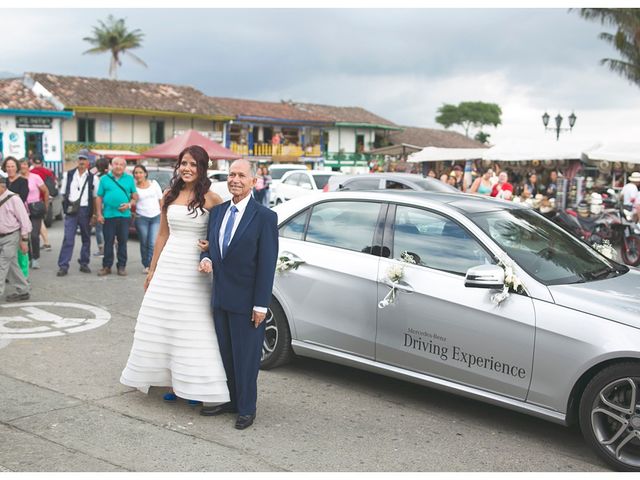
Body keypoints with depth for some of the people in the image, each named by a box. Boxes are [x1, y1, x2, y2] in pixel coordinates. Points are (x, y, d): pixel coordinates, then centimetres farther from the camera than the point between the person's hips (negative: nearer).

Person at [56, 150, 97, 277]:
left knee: (86, 239, 10)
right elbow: (63, 193, 13)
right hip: (71, 210, 0)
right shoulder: (68, 175, 7)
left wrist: (94, 214, -1)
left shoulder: (92, 177, 3)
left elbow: (95, 197, 3)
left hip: (86, 210, 1)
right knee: (68, 239, -7)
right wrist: (67, 203, 0)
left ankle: (84, 263, 21)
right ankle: (63, 266, -6)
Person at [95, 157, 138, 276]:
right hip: (108, 215, -1)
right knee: (108, 242, 2)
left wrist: (129, 205, -8)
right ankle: (107, 266, 10)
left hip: (124, 215, 1)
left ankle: (122, 266, 13)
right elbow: (99, 198, 6)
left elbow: (135, 196, 11)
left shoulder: (129, 179, 10)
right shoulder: (104, 179, 7)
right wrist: (99, 214, -1)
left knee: (123, 242, 5)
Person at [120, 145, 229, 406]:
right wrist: (152, 270, 14)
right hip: (168, 265, 5)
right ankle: (173, 381, 20)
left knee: (194, 325, 0)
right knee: (163, 323, 7)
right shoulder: (169, 195, 7)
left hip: (196, 269, -4)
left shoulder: (211, 199, -6)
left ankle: (193, 384, 12)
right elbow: (163, 235, 13)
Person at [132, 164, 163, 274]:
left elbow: (161, 200, 13)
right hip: (141, 218, -1)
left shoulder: (154, 184, 8)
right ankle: (146, 265, 17)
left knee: (153, 243, -10)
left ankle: (150, 265, -7)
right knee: (144, 244, 4)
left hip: (156, 217, 1)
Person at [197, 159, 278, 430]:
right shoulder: (217, 212, 8)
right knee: (224, 353, 17)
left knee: (246, 357, 6)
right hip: (220, 296, 6)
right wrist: (206, 258, -7)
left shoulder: (264, 217, -11)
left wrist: (260, 305, -15)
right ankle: (229, 400, 33)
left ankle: (246, 408, 21)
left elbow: (267, 263, -13)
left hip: (246, 301, -6)